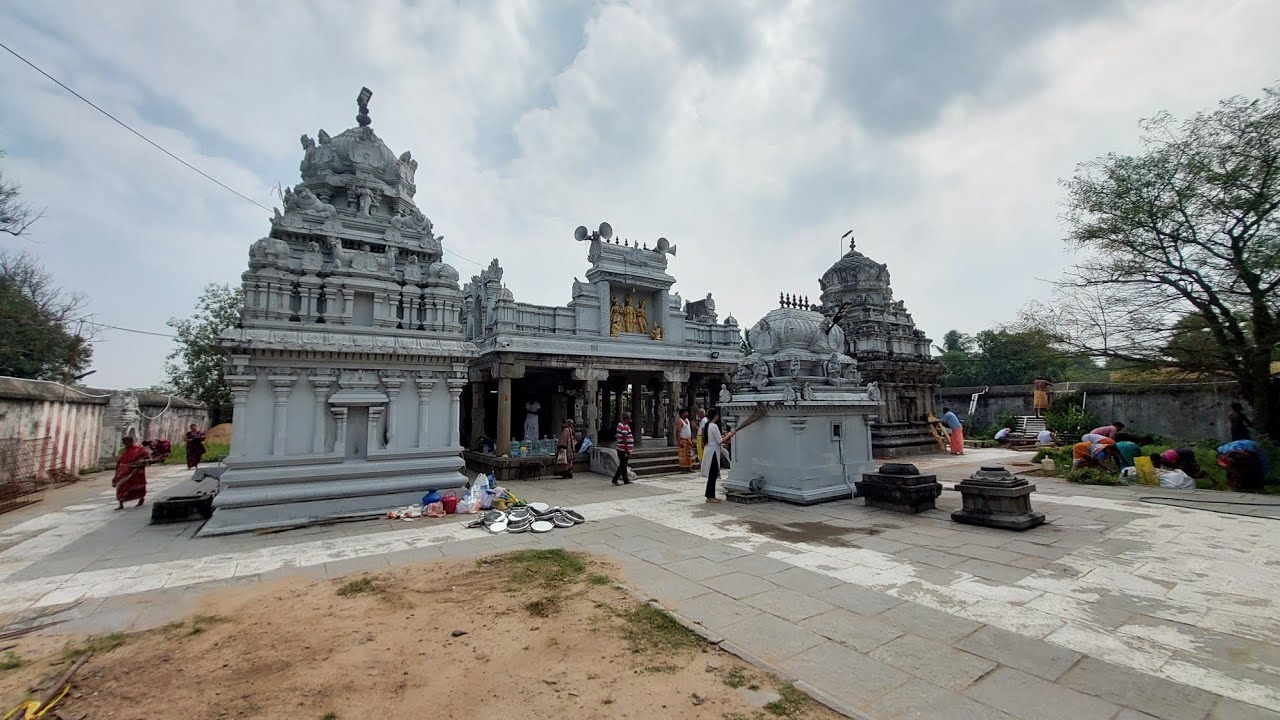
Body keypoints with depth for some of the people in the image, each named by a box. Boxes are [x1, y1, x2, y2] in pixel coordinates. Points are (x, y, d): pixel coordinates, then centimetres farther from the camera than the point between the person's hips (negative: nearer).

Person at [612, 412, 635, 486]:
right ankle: (615, 479, -1)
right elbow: (624, 439, -23)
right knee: (622, 465, -4)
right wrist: (627, 450, -23)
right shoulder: (625, 426, -17)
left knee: (623, 465, 14)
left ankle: (625, 480, 22)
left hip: (621, 449, 10)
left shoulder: (621, 424, 14)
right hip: (624, 449, -10)